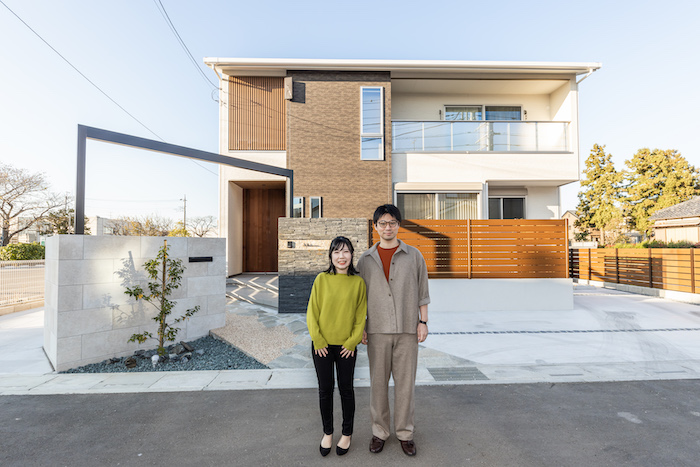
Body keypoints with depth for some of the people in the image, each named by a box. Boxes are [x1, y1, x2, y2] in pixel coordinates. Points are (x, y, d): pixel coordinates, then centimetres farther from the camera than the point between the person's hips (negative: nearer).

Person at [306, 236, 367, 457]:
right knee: (325, 389, 15)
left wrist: (352, 341, -7)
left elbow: (361, 316, -2)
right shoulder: (321, 279, -5)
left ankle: (347, 434, 36)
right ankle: (327, 433, 37)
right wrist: (318, 340, -7)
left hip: (346, 346, 0)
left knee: (346, 389, 13)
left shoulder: (358, 282, -6)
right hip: (322, 345, 1)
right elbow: (312, 312, -2)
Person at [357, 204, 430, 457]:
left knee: (405, 382, 9)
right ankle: (379, 431, 30)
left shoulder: (414, 255, 2)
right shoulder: (366, 259, 3)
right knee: (378, 382, 11)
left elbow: (422, 291, 5)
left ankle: (405, 433, 29)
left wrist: (423, 322, -1)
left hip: (407, 330, 0)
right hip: (377, 331, 1)